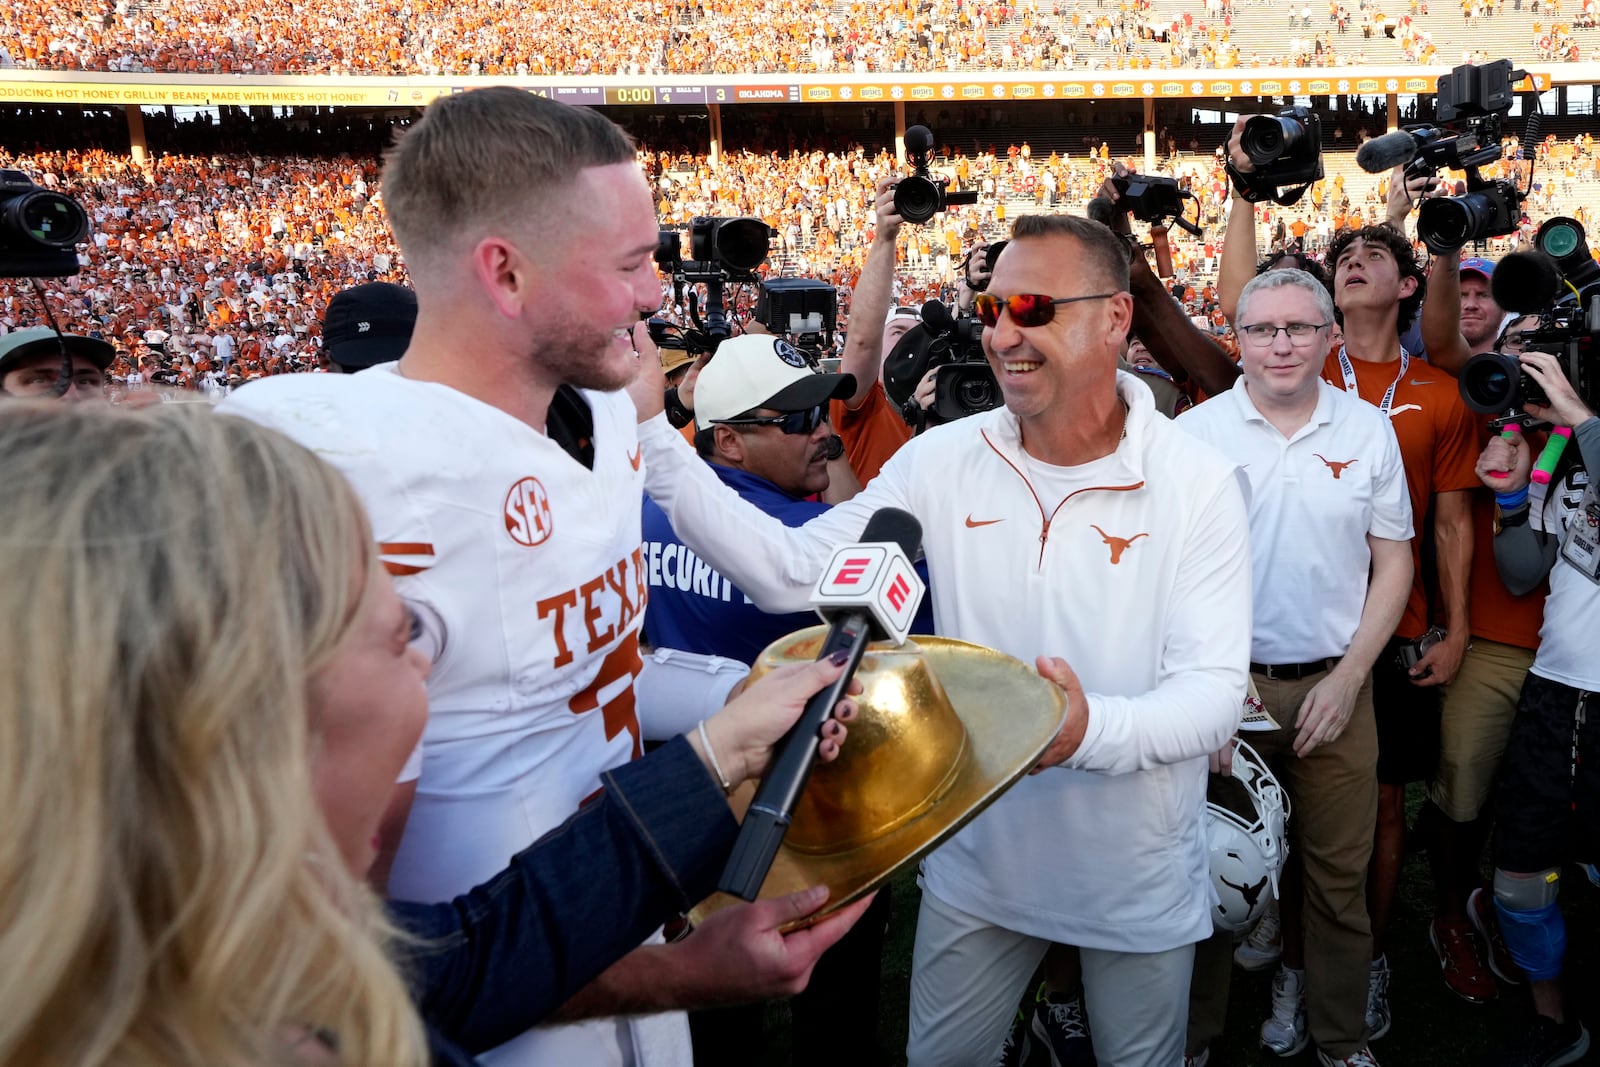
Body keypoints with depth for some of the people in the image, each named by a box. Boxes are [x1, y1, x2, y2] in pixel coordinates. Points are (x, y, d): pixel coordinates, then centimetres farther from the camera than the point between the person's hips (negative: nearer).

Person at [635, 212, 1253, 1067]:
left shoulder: (1197, 484, -15)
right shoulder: (942, 461, -8)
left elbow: (1215, 693, -18)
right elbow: (789, 574, -12)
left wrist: (1092, 728, -40)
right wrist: (651, 433, -19)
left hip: (1138, 881, -1)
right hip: (975, 860, 2)